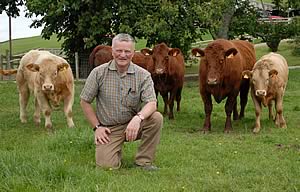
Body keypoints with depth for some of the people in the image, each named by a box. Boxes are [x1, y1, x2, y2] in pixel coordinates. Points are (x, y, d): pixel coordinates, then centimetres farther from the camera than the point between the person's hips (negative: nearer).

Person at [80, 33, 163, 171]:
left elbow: (151, 103, -17)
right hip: (108, 129, -1)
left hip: (133, 124, 1)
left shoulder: (143, 75, -6)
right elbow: (85, 101, 1)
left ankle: (143, 160, -8)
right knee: (107, 165, -19)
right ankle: (116, 150, 20)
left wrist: (138, 118, -38)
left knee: (156, 118, -27)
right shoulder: (99, 73, -6)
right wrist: (97, 127, -4)